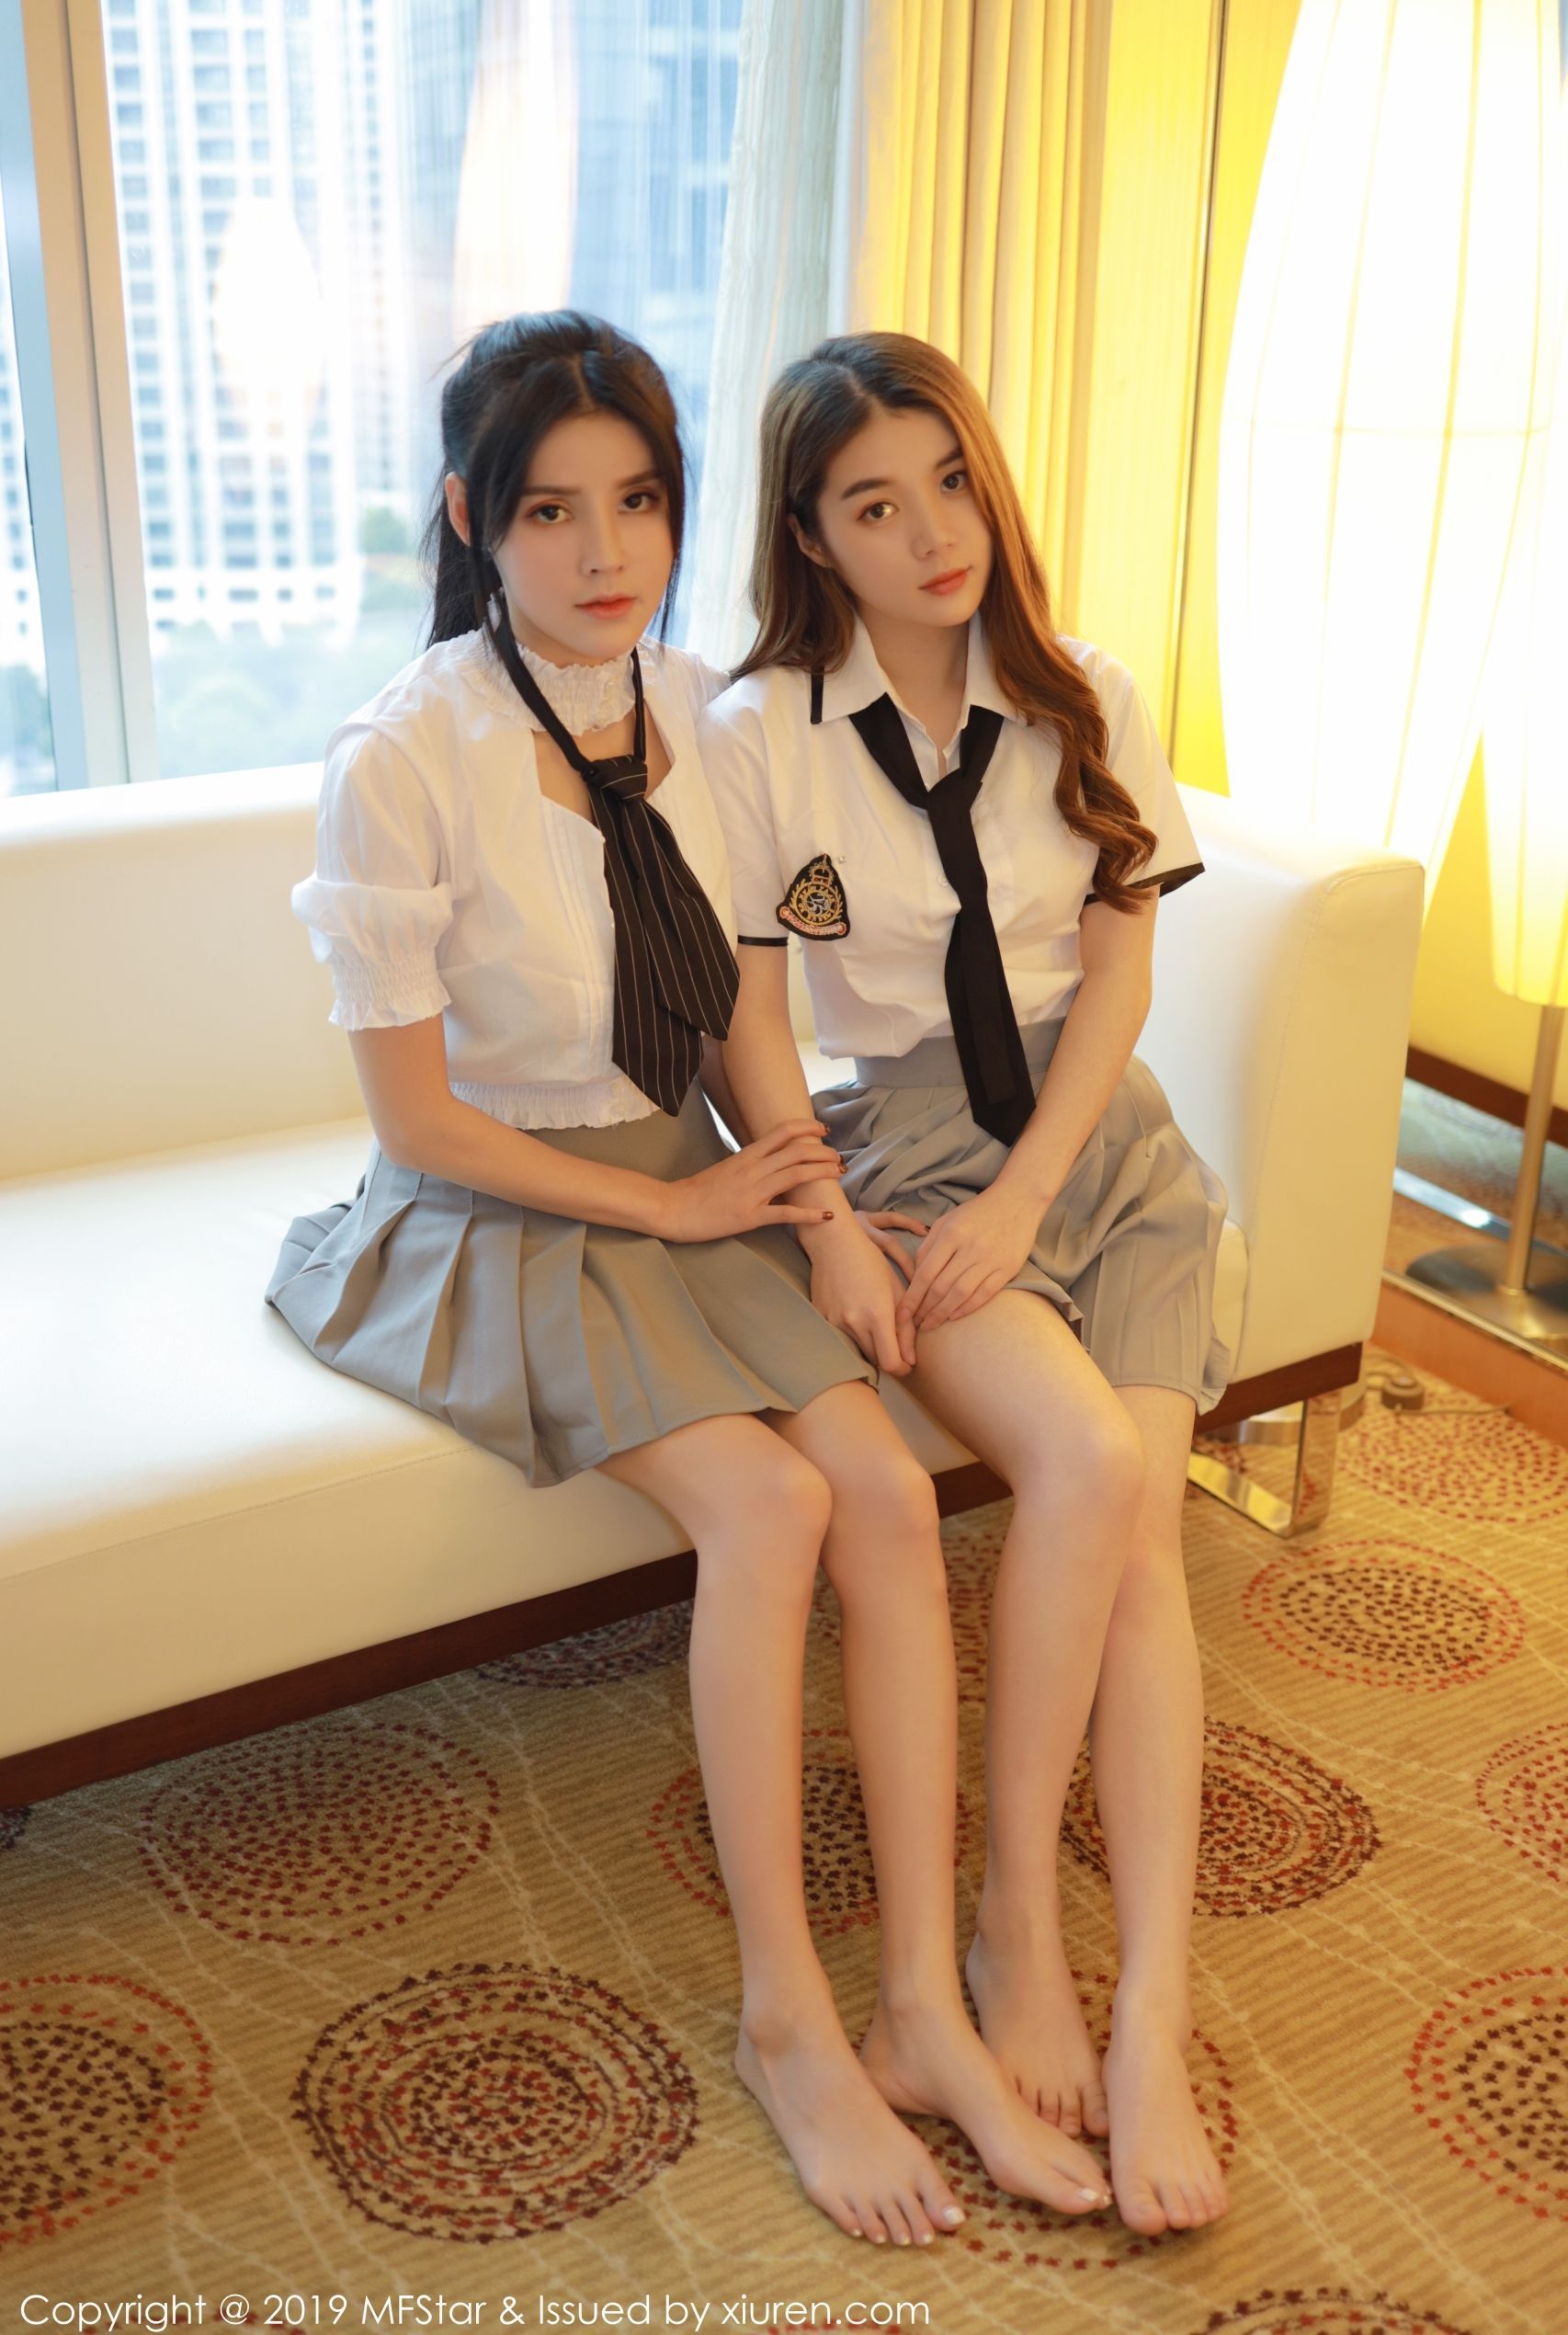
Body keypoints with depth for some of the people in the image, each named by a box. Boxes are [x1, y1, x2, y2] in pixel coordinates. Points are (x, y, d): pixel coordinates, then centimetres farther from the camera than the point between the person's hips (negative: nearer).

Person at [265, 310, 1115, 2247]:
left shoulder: (697, 704, -1)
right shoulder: (404, 758, -18)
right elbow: (417, 1121, -15)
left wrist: (785, 1152, 0)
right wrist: (669, 1204, -12)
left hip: (693, 1190, 5)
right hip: (495, 1222, -5)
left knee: (890, 1490, -18)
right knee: (767, 1506, -25)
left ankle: (931, 2001, -8)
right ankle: (783, 2016, -9)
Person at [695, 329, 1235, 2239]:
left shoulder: (1085, 704, 6)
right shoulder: (757, 736, -2)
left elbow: (1118, 968, 2)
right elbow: (750, 1014, -2)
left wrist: (1025, 1198, -11)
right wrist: (832, 1232, -14)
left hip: (1096, 1134, 3)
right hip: (896, 1141, -3)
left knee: (1141, 1523, -19)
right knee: (1086, 1458, -28)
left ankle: (1150, 2019, -17)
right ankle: (1015, 1923, -11)